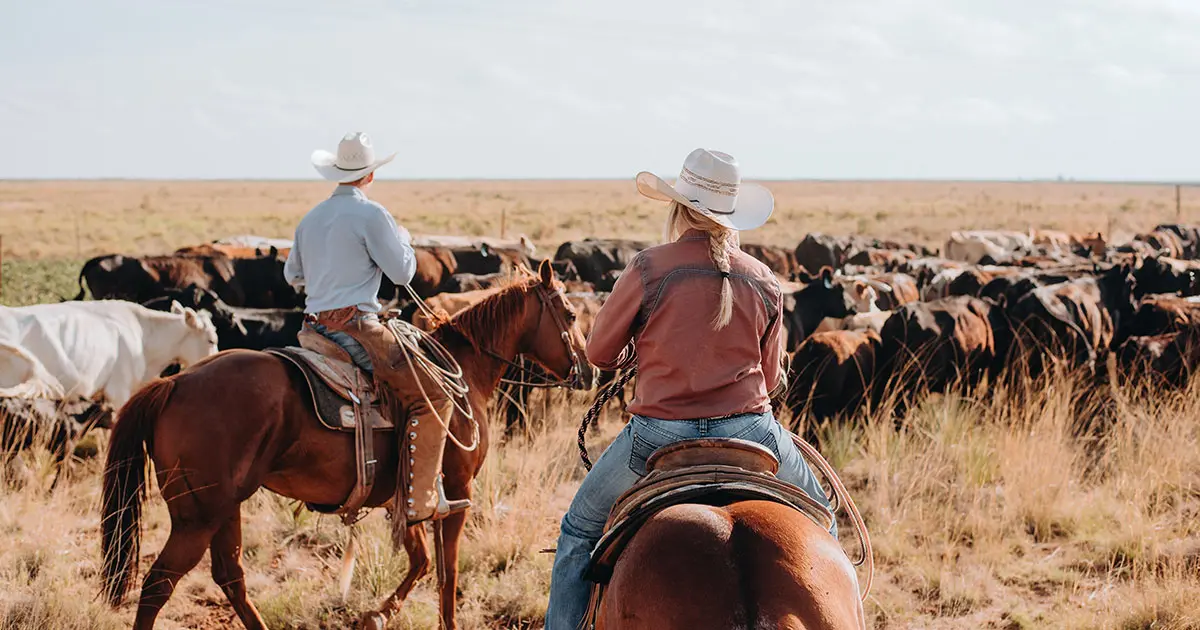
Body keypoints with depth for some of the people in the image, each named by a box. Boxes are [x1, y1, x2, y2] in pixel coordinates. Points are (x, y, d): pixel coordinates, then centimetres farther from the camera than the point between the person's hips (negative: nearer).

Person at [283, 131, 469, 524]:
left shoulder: (310, 219, 16)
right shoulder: (370, 214, -8)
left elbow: (292, 275, 27)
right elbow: (403, 272, -4)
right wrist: (404, 240, 15)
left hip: (314, 327, 8)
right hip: (355, 326, -8)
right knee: (432, 399, -8)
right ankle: (422, 500, -15)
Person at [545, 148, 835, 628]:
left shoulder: (649, 269, -9)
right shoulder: (764, 281, 1)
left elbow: (600, 353, 3)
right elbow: (770, 377, 11)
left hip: (660, 435, -2)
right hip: (750, 432, 2)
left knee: (580, 529, 21)